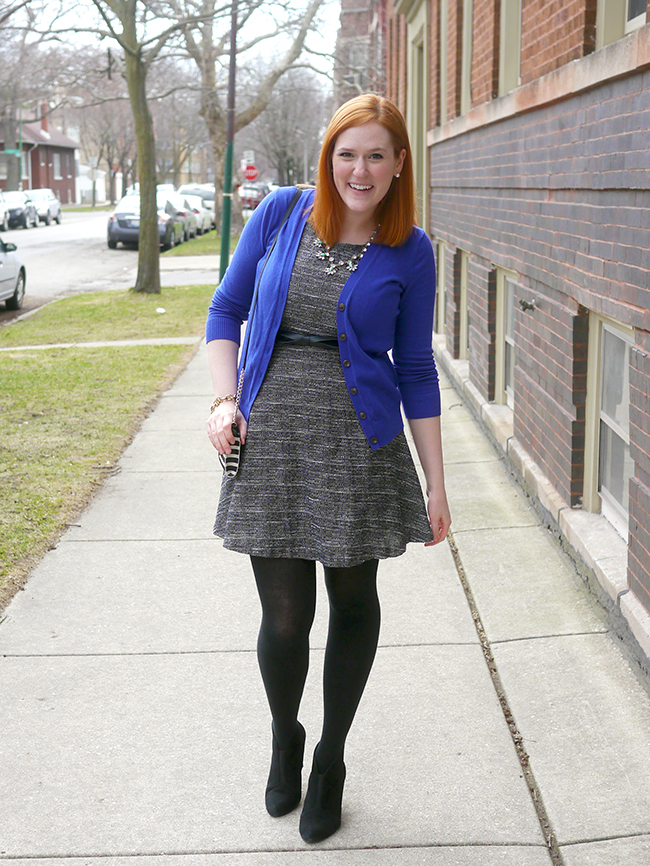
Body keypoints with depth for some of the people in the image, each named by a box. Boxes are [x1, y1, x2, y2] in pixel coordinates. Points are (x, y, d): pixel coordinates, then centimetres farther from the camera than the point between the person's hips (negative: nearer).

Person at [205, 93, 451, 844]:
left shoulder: (409, 252, 0)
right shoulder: (280, 213, 2)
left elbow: (415, 370, 4)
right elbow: (227, 309, 9)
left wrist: (435, 484, 2)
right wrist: (223, 399, -6)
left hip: (359, 445, 0)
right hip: (270, 440, 0)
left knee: (352, 604, 11)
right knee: (284, 616, 2)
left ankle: (331, 760, 33)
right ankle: (284, 738, 34)